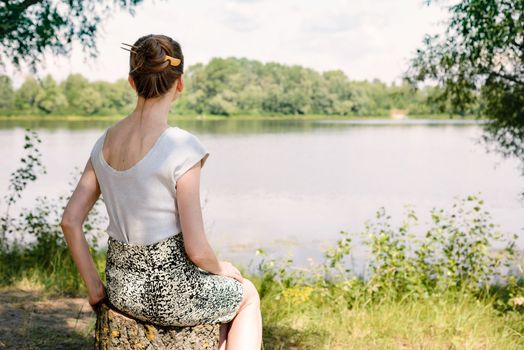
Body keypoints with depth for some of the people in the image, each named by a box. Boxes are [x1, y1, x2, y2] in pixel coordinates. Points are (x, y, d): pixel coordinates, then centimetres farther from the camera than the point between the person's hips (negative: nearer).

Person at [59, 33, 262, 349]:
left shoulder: (106, 142, 0)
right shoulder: (182, 148, -21)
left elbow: (70, 220, 2)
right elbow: (196, 249, -19)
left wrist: (95, 287, 9)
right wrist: (221, 269, 2)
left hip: (122, 288, 6)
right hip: (171, 292, -6)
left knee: (226, 296, 33)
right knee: (248, 294, 26)